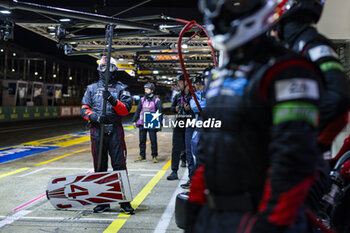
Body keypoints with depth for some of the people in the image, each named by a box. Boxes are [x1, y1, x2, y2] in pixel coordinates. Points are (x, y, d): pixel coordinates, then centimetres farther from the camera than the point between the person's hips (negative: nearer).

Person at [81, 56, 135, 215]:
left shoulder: (121, 88, 9)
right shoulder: (92, 88, 15)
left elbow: (126, 109, -3)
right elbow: (84, 109, 7)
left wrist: (113, 101, -20)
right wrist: (95, 117, -11)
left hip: (115, 131, -2)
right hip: (97, 130, 2)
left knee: (119, 165, -5)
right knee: (100, 166, 6)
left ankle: (124, 201, 1)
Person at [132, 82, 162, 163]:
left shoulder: (156, 100, 0)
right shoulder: (142, 100, 12)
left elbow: (159, 112, -2)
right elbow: (138, 111, 15)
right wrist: (134, 121, 9)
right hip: (142, 123, 4)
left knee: (153, 140, -3)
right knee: (142, 140, 7)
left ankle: (154, 156, 7)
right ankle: (142, 156, 15)